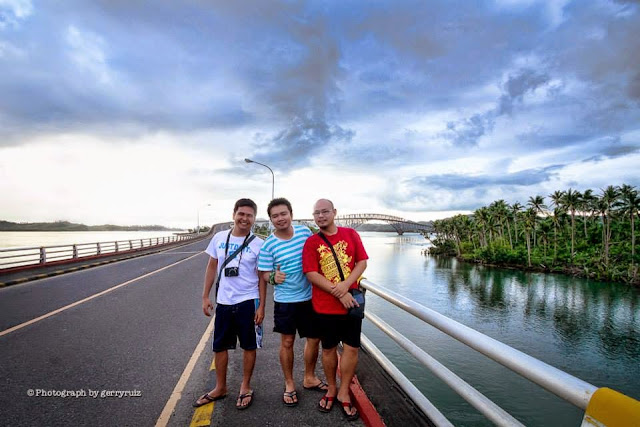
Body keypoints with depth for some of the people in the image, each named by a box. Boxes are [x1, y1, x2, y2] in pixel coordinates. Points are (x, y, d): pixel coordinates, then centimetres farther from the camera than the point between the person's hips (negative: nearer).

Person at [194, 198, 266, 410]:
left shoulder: (258, 244, -9)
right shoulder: (219, 238, 0)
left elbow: (262, 278, -5)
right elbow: (212, 267, 8)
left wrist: (261, 306, -8)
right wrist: (205, 296, 6)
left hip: (248, 302, -3)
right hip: (223, 301, 3)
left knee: (249, 346, 10)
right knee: (220, 346, 15)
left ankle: (245, 387, 30)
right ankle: (220, 388, 35)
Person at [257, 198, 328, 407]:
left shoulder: (305, 231, -4)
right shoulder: (268, 245, -12)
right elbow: (265, 274, -8)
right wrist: (273, 277, -29)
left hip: (310, 297, 3)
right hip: (285, 301, -3)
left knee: (314, 339, 14)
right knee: (287, 342, 9)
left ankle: (309, 378, 38)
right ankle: (289, 384, 32)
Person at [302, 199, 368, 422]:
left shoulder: (351, 234, 1)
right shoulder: (311, 242, -4)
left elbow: (362, 262, -1)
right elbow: (311, 274, -11)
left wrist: (346, 284, -17)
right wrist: (339, 293, -17)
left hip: (351, 300, 1)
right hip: (325, 305, -1)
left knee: (351, 348, 6)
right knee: (329, 348, 12)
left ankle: (344, 393, 25)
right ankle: (331, 389, 33)